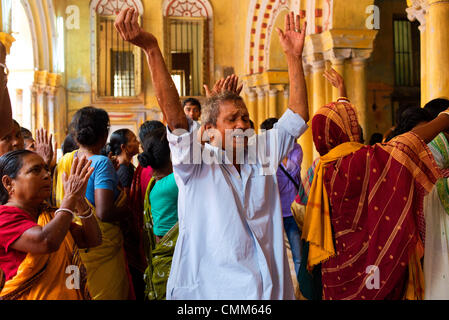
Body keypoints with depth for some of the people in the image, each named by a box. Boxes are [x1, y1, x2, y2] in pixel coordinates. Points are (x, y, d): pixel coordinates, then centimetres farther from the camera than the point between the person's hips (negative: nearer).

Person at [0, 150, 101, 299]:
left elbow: (93, 240, 4)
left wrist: (80, 200, -9)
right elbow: (47, 242, -29)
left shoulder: (49, 214, 10)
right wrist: (71, 196, -21)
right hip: (33, 296, -7)